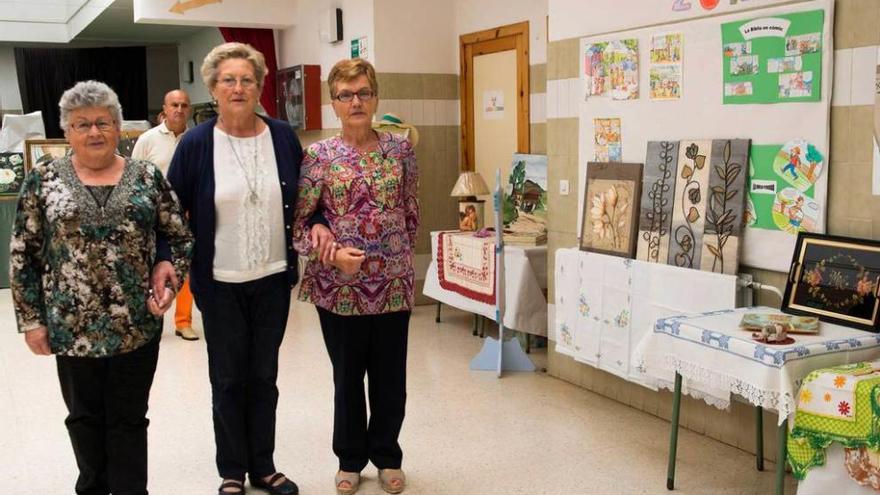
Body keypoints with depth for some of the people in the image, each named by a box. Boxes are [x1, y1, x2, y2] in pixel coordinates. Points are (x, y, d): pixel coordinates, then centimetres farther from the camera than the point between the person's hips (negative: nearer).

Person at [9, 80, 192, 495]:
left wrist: (169, 282, -10)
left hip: (138, 324, 0)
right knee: (85, 415, 15)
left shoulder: (147, 177, 2)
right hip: (72, 327, 0)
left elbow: (179, 237, 7)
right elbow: (22, 255, 2)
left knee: (129, 418, 9)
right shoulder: (43, 180, 0)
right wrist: (31, 319, -1)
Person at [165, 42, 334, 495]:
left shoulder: (282, 137, -1)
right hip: (220, 283, -2)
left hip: (273, 278, 2)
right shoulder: (196, 143, -7)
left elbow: (303, 197, 11)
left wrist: (318, 223, -7)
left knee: (264, 376, 14)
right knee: (228, 378, 10)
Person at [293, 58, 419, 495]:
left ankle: (387, 456, 33)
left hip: (393, 284, 2)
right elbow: (297, 221, -7)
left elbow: (411, 213, 9)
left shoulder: (400, 149, 1)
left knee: (390, 375, 12)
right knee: (348, 377, 13)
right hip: (339, 287, -1)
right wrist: (331, 253, -20)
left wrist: (400, 257, 9)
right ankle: (350, 459, 32)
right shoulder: (318, 156, -5)